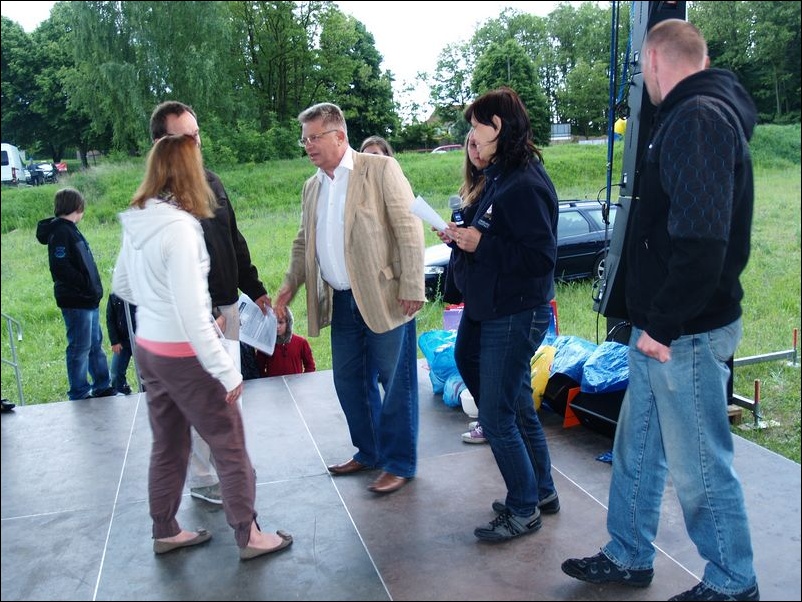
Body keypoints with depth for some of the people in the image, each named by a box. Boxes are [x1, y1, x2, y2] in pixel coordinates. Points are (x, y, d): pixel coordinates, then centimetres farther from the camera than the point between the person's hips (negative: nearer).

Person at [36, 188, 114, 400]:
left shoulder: (70, 230, 16)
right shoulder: (60, 232, -14)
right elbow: (61, 266, -23)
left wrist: (93, 289, 10)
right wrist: (86, 286, -18)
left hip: (87, 300, 10)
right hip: (76, 301, -10)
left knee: (95, 343, 16)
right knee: (80, 347, -2)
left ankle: (102, 387, 26)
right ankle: (79, 395, 8)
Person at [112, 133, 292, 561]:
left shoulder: (136, 222, 2)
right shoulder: (179, 227, -23)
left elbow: (122, 286, 16)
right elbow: (191, 313, -25)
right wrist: (227, 371, -20)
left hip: (148, 348, 8)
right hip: (183, 354, -8)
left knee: (168, 444, 21)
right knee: (230, 445, 7)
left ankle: (165, 531, 35)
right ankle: (248, 535, 20)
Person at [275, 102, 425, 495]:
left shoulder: (381, 169, -7)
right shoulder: (313, 186, 13)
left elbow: (410, 229, -12)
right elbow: (304, 241, 20)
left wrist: (413, 287, -17)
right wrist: (290, 285, 7)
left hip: (383, 298, -7)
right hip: (342, 301, 7)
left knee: (395, 381, 3)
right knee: (349, 381, 14)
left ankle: (399, 462, 19)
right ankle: (368, 452, 32)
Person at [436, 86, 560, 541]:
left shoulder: (526, 184, -20)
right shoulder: (501, 177, 11)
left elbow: (542, 255, -24)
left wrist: (480, 244, -24)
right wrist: (463, 236, 3)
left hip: (516, 315, -10)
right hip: (489, 310, 10)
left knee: (496, 417, 0)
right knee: (518, 406, 19)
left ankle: (523, 511, 20)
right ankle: (541, 490, 36)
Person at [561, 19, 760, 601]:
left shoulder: (699, 118, -17)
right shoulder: (690, 116, 15)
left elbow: (701, 239, -28)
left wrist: (663, 324, -19)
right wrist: (653, 320, 13)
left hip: (684, 334, -10)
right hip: (661, 329, 10)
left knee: (701, 465, 6)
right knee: (636, 447, 19)